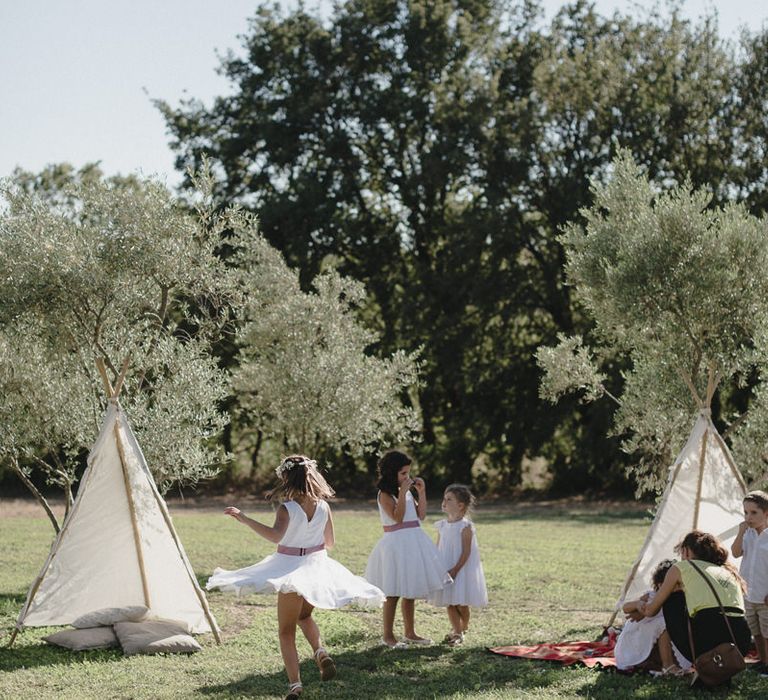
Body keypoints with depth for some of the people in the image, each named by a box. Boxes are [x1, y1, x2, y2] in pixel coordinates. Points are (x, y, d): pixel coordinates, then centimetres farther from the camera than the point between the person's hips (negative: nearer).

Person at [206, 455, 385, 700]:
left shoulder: (287, 508, -17)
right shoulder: (323, 507, -1)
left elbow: (275, 535, -33)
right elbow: (330, 542, 8)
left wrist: (244, 519, -33)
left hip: (291, 567, -5)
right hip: (318, 565, 5)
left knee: (286, 630, 6)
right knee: (304, 616, 30)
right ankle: (320, 652, 4)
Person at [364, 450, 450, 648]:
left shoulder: (407, 491, 12)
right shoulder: (385, 495, -10)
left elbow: (421, 514, 10)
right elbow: (397, 517, -21)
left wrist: (422, 492, 3)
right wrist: (402, 493, -21)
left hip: (413, 543, 8)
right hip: (396, 543, -8)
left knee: (410, 591, 13)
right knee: (394, 593, -3)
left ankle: (410, 633, 23)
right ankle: (387, 635, 6)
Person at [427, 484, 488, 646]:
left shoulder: (465, 526, -12)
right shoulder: (442, 526, 6)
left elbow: (466, 552, -15)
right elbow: (438, 549, 11)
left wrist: (455, 570, -20)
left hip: (461, 570, -6)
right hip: (445, 570, 6)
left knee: (461, 603, 1)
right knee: (449, 602, 5)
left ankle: (464, 628, 23)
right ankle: (456, 631, 14)